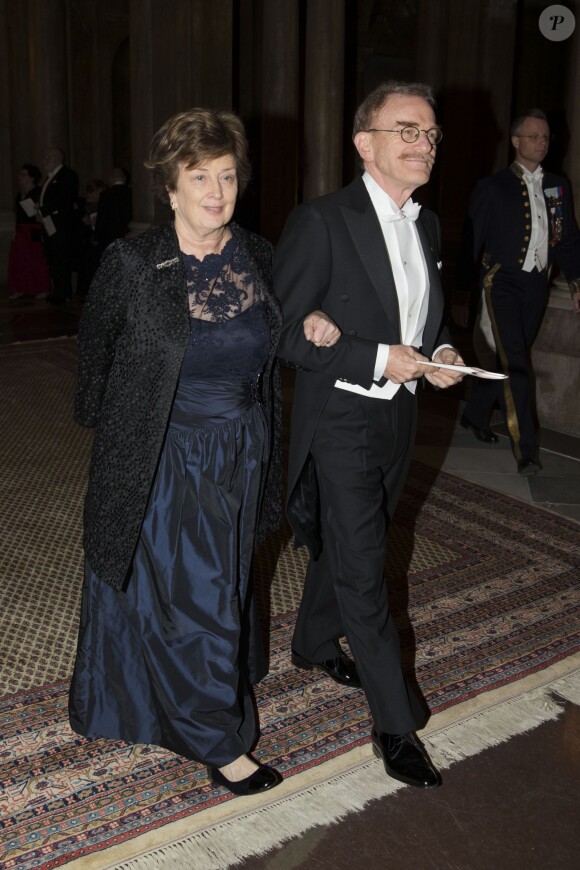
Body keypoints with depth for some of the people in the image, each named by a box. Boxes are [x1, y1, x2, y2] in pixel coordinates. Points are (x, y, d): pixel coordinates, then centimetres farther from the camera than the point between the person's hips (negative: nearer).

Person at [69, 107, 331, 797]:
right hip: (168, 464, -5)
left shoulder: (259, 257, -1)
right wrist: (105, 426, 5)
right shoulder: (133, 263, -15)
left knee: (223, 582, 21)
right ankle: (217, 740, 24)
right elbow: (96, 349, 0)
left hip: (242, 456, 5)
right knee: (193, 599, 3)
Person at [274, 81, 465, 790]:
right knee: (363, 572, -2)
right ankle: (395, 724, 11)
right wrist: (378, 358, -21)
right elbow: (283, 332, -16)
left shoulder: (427, 225, 8)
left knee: (344, 548, 23)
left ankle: (313, 646, 46)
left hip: (396, 418, 7)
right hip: (340, 422, -7)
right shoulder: (321, 222, -15)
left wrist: (439, 352, -2)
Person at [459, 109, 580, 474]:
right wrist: (469, 292, -3)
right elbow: (472, 242, 0)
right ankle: (527, 450, -9)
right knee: (516, 364, -12)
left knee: (509, 359, 13)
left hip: (536, 286, 5)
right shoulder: (492, 187, 0)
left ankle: (476, 415, 34)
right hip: (502, 282, -5)